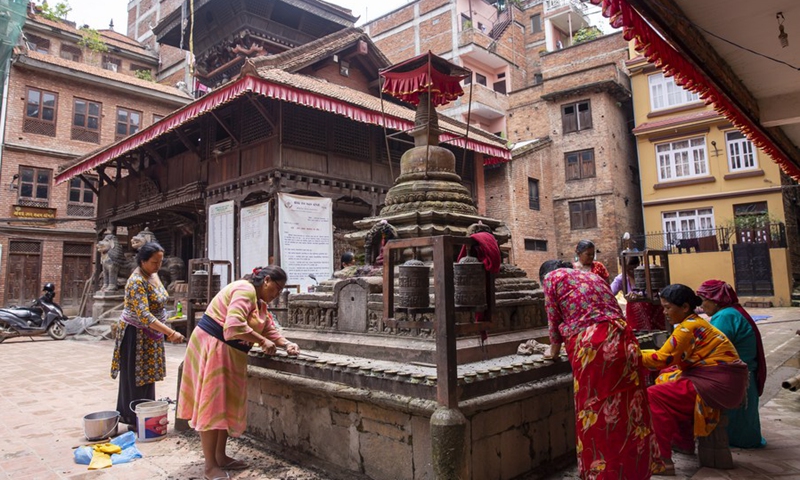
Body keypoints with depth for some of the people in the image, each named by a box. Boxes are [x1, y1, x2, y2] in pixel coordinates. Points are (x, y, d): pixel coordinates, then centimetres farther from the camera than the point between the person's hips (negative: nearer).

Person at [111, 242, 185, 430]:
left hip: (151, 335, 8)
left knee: (147, 376, 15)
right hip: (136, 335, -8)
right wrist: (171, 333, -39)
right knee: (135, 378, 2)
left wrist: (165, 332, 16)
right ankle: (134, 420, 13)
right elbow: (144, 315, -33)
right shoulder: (137, 282, -24)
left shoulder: (153, 275, 3)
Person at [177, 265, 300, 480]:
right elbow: (234, 325, -31)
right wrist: (263, 341, -23)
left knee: (226, 406, 14)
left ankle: (220, 456, 25)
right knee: (212, 406, -4)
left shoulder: (259, 301, 14)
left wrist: (287, 344, -6)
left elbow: (270, 329, 11)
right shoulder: (245, 290, -19)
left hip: (228, 353, 11)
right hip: (212, 347, -11)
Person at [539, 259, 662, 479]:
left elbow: (554, 318, 12)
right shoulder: (592, 275, 29)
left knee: (595, 413, 3)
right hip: (622, 339, 7)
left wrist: (554, 349, 26)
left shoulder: (552, 278, 11)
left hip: (591, 345, -7)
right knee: (627, 407, 14)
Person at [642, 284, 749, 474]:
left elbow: (663, 359, -17)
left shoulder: (689, 326, -15)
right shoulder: (694, 322, 14)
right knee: (666, 380, 22)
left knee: (654, 396, -14)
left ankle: (662, 459, -12)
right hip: (720, 381, 10)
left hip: (718, 384, -10)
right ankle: (684, 442, 33)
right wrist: (640, 353, 7)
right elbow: (673, 356, 13)